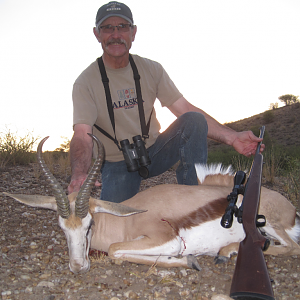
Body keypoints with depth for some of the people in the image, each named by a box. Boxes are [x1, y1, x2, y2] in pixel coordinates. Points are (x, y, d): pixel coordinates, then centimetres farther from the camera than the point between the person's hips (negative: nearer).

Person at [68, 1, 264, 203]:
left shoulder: (151, 69, -2)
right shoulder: (86, 82, -11)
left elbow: (185, 109, -8)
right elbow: (83, 134, -23)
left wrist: (232, 137, -19)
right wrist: (79, 174, -46)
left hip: (153, 151, 3)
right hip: (117, 164, -2)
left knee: (193, 121, -22)